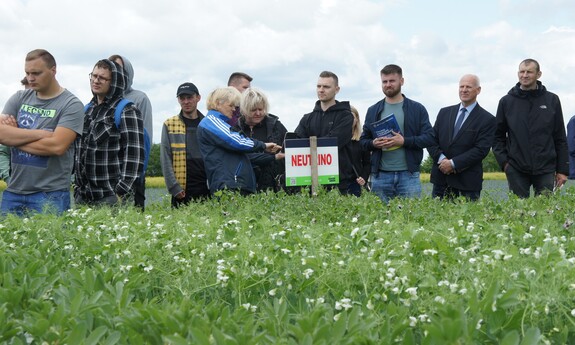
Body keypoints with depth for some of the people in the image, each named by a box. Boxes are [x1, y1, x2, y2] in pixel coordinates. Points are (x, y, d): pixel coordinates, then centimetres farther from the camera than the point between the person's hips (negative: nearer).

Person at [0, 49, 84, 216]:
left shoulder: (71, 104, -6)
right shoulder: (19, 98, 9)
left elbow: (57, 145, -17)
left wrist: (15, 137, -7)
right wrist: (40, 134, -13)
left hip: (50, 194, -5)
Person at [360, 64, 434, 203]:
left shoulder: (417, 109, 6)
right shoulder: (373, 111, 13)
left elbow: (429, 137, -1)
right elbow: (363, 141, 14)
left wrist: (404, 141, -15)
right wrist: (373, 143, -9)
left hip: (408, 175, -2)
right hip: (380, 176, 2)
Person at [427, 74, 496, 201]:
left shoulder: (487, 119, -1)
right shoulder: (444, 112, 13)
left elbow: (481, 150, -10)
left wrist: (453, 163, -15)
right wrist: (441, 158, -10)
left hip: (468, 181, -4)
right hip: (440, 178, 4)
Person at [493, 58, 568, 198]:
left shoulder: (551, 100, 4)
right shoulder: (506, 101, 4)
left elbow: (560, 138, 5)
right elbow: (498, 135, 9)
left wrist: (562, 169, 2)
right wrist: (503, 161, -3)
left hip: (546, 169, 0)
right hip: (516, 170, 0)